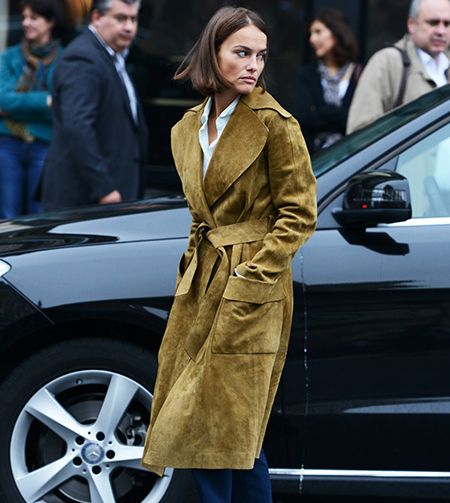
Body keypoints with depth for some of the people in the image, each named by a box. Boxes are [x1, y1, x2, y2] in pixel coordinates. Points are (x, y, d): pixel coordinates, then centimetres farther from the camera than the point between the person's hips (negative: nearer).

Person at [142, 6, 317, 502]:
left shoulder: (274, 123, -10)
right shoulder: (187, 130, 10)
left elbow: (299, 214, -10)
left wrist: (250, 274, -15)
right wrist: (194, 266, 9)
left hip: (251, 295, -6)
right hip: (200, 286, 6)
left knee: (224, 427, -5)